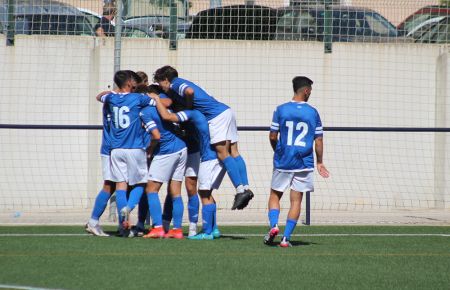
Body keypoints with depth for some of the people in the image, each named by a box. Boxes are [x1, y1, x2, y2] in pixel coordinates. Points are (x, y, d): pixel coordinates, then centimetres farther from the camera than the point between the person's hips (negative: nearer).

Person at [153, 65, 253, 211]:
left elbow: (190, 92, -22)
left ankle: (240, 190, -18)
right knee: (233, 152, 6)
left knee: (222, 153, -11)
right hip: (226, 111, 10)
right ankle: (246, 188, 2)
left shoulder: (175, 84, -2)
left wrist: (189, 107, -6)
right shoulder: (181, 83, 27)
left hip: (216, 116, -10)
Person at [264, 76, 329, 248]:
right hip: (304, 163, 0)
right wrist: (320, 162, 12)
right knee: (296, 200, 4)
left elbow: (273, 136, -1)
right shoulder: (313, 113, -1)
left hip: (283, 162, 0)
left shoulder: (281, 110, -3)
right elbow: (318, 140, 1)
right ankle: (286, 238, -1)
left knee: (275, 195, 14)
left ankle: (273, 225, -9)